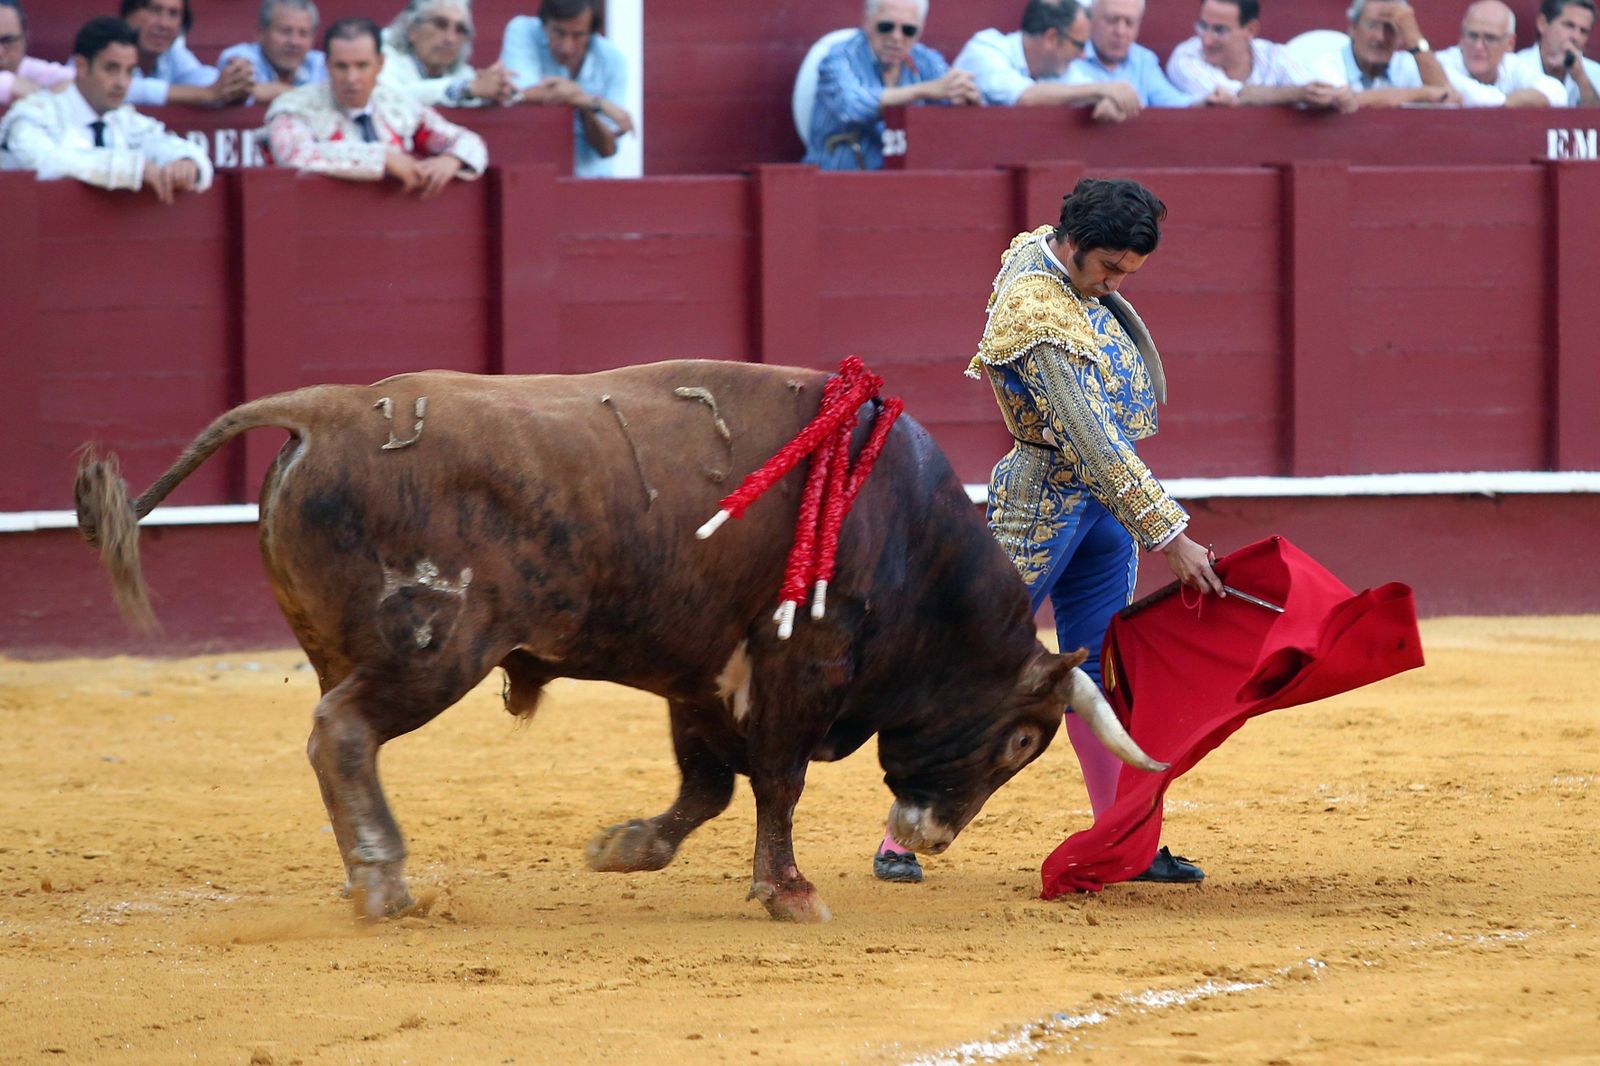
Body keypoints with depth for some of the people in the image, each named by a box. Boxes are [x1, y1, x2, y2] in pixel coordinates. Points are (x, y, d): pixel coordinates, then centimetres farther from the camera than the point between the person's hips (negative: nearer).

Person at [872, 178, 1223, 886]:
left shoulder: (1041, 250, 0)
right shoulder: (1039, 320, -28)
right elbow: (1095, 445, -31)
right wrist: (1170, 538, -31)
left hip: (1102, 500, 9)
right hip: (1041, 502, -9)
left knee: (1096, 671, 10)